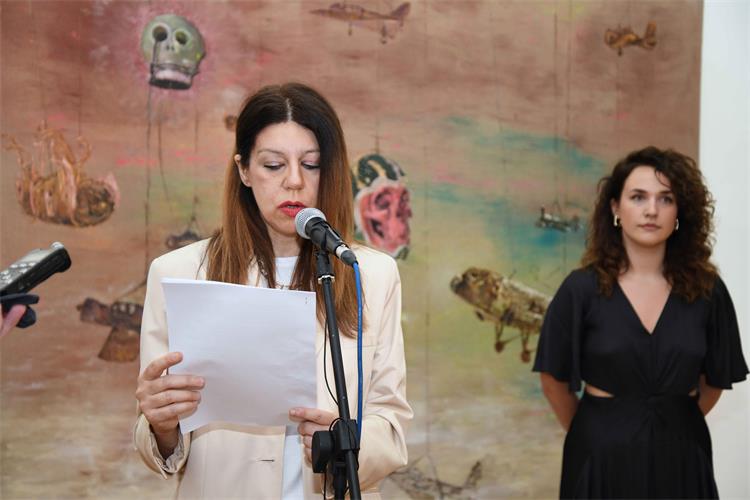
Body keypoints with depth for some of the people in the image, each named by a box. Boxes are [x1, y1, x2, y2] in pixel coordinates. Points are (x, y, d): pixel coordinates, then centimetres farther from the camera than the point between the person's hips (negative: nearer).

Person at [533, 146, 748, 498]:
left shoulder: (707, 290, -3)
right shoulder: (582, 288, -9)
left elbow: (714, 381, 8)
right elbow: (554, 381, 0)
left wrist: (676, 425, 12)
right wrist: (595, 433, 9)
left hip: (680, 454, 2)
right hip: (603, 455, -2)